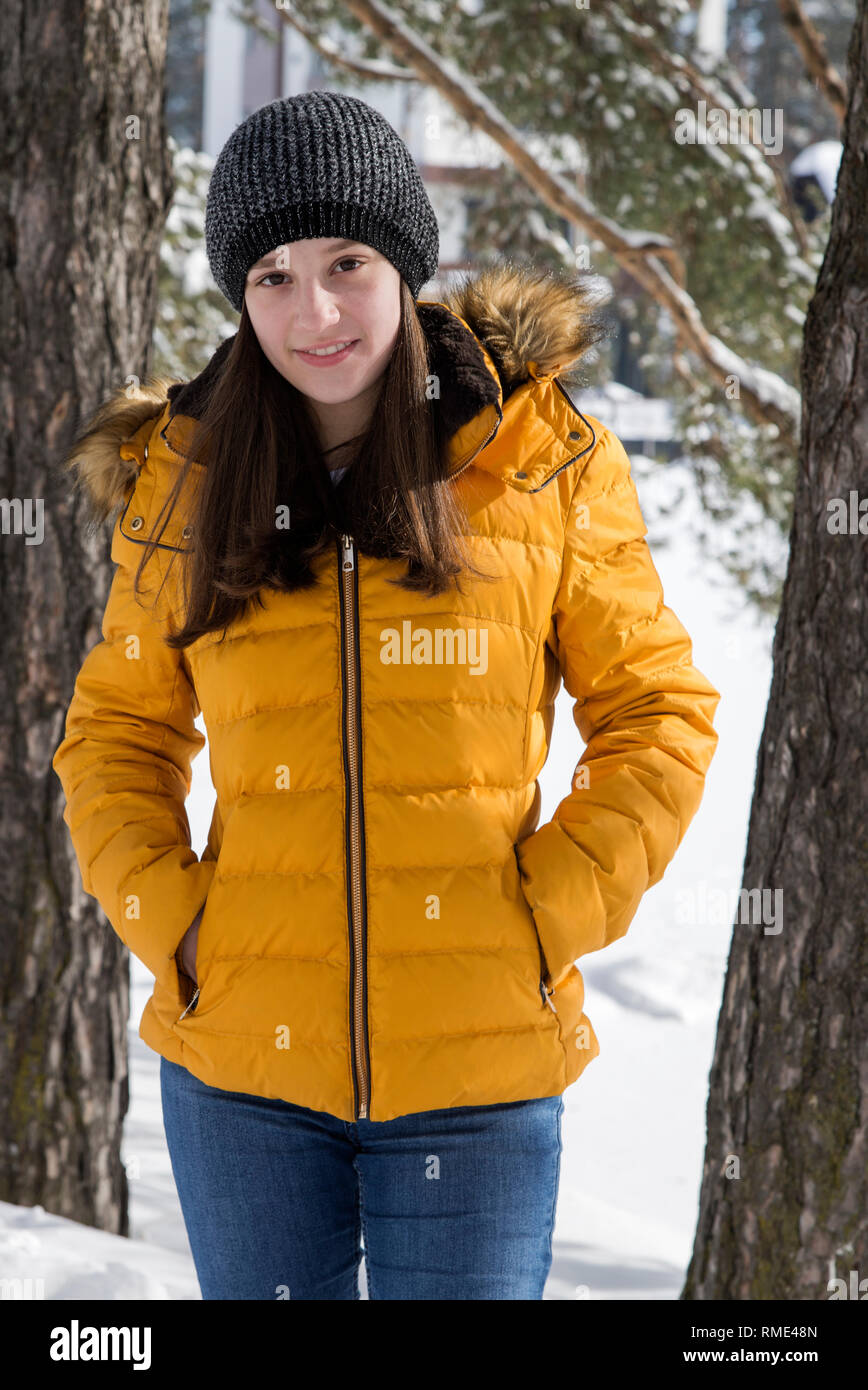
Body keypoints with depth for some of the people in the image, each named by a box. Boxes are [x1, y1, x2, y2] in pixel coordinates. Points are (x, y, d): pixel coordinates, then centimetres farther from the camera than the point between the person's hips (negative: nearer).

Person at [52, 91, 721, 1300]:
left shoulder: (547, 464, -3)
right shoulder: (184, 480, 3)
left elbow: (657, 714, 4)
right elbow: (118, 735, 12)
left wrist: (551, 917, -7)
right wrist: (165, 919, -2)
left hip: (476, 1065, -2)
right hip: (243, 1065, 2)